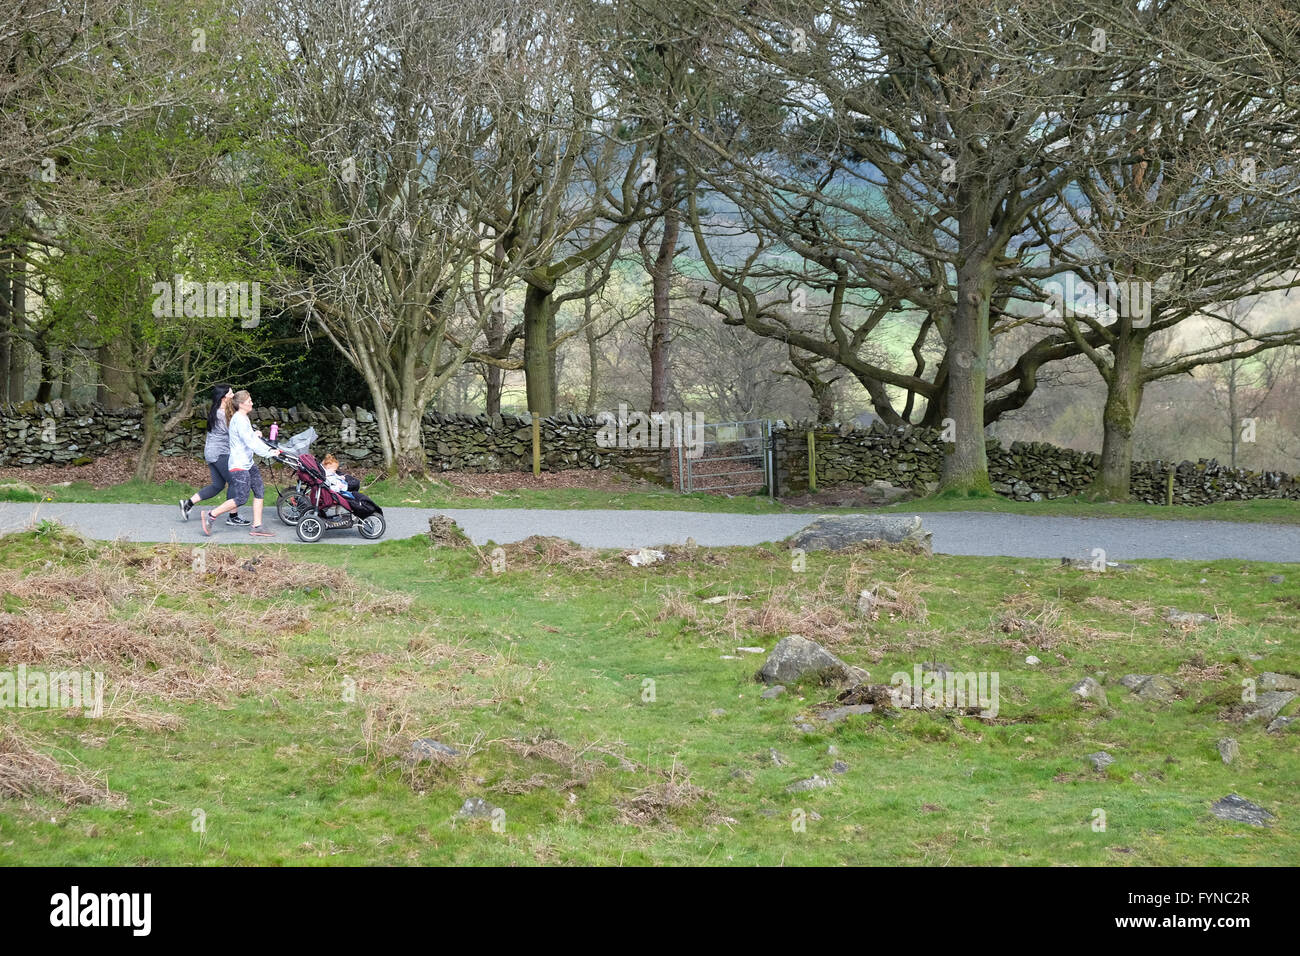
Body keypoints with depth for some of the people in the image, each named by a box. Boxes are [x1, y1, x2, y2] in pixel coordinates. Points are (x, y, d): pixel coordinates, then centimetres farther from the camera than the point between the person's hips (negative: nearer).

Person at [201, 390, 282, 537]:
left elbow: (253, 438, 17)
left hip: (248, 463, 10)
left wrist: (270, 449, 6)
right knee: (241, 498, -10)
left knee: (259, 490, 6)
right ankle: (210, 516, -1)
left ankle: (257, 527, 8)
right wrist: (270, 453, -21)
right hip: (239, 465, -10)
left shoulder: (244, 419, 15)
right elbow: (250, 442, -22)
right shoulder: (239, 420, -17)